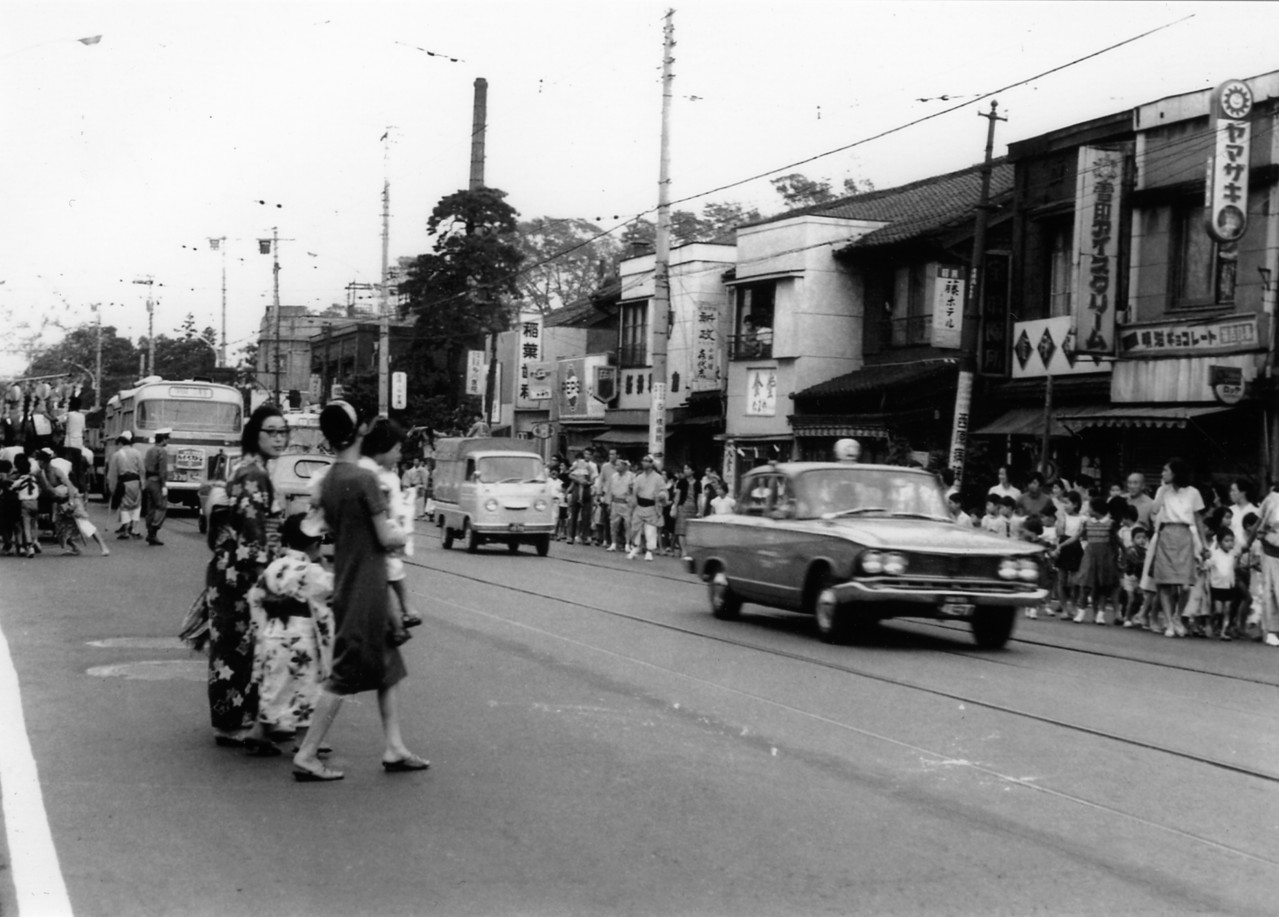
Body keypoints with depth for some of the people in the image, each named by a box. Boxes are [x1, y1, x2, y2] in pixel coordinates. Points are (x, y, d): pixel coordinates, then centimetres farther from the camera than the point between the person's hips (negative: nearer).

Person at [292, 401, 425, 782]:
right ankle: (306, 756, 2)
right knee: (345, 676, -2)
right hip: (366, 590, -8)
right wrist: (404, 535, 4)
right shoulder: (364, 479, -18)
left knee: (388, 666, 16)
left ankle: (394, 747, 19)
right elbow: (386, 537, -17)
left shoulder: (328, 480, 7)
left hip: (347, 585, 8)